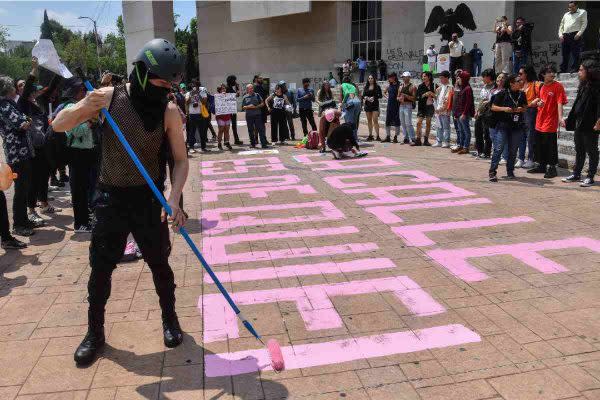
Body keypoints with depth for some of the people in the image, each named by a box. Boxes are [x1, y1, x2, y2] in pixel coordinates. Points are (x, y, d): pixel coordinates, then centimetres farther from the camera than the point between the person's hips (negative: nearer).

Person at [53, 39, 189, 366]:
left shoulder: (169, 111, -9)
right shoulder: (108, 97, -7)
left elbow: (181, 160, -6)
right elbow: (58, 125, -3)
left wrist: (174, 198, -21)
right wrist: (83, 107, -24)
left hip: (148, 198, 0)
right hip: (110, 198, 1)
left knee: (159, 264, 8)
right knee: (100, 268, 6)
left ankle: (169, 319, 32)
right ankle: (94, 333, 25)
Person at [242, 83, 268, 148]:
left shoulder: (257, 95, 6)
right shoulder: (245, 97, 7)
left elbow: (262, 104, 5)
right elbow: (243, 107, 6)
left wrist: (256, 107, -10)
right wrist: (248, 107, -12)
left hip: (257, 114, -1)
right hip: (249, 116, 1)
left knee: (261, 129, -6)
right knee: (250, 130, 6)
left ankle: (263, 144, -7)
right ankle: (252, 143, 17)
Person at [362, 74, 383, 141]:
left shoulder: (377, 87, 2)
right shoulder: (366, 87, 12)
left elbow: (380, 95, -1)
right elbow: (363, 95, 11)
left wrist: (374, 97, -15)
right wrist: (366, 97, -10)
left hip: (375, 105, -4)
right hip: (367, 105, 4)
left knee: (375, 120, -11)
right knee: (369, 120, 6)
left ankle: (377, 136, -12)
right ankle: (370, 135, 12)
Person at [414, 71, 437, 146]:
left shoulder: (434, 86, 0)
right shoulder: (420, 86, 3)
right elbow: (417, 97, -2)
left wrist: (432, 94, -15)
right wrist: (424, 95, -17)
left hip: (430, 106, 0)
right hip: (422, 106, 0)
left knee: (428, 123, 6)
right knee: (418, 123, -7)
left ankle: (426, 140, 15)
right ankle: (418, 140, -2)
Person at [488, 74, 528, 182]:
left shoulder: (521, 94, 7)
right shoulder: (502, 94, -5)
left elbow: (525, 107, 18)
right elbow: (493, 107, -2)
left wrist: (521, 109, -4)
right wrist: (504, 109, -17)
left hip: (517, 126, 4)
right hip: (502, 125, -4)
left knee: (513, 150, 8)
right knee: (498, 149, -8)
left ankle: (510, 172, 19)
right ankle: (492, 172, -6)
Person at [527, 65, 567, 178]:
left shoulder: (558, 86, -8)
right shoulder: (542, 87, 11)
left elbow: (560, 103, -16)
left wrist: (560, 117, -28)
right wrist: (538, 103, 0)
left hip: (550, 123, -7)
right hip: (539, 122, 7)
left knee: (550, 147, -3)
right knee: (539, 146, 15)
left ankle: (551, 168, 7)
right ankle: (542, 166, 28)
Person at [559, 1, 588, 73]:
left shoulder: (582, 12, 10)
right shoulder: (566, 14, 24)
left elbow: (584, 24, 0)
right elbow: (561, 25, 22)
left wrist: (579, 34, -13)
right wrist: (560, 34, 5)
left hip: (575, 36, -4)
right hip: (565, 36, 5)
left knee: (575, 55, -9)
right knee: (565, 55, 5)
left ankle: (574, 70, -9)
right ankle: (563, 70, 8)